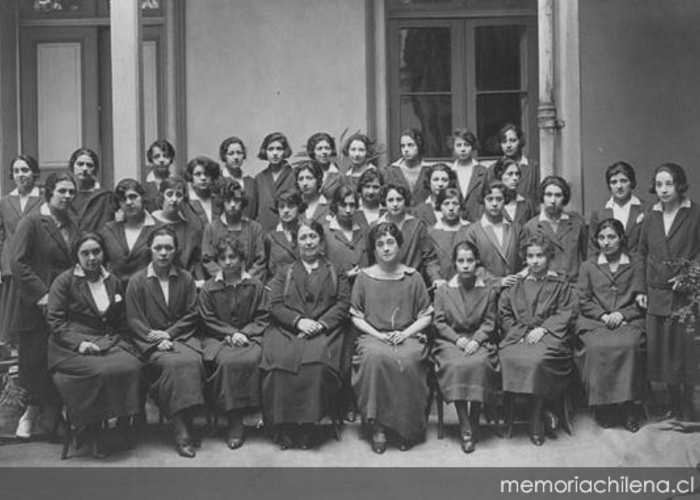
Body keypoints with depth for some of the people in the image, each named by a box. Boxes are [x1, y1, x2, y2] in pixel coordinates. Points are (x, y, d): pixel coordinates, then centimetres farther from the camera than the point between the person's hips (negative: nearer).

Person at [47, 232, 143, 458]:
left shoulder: (113, 282, 19)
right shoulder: (65, 281, 5)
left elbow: (122, 322, 23)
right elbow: (55, 320, -3)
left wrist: (122, 344, 5)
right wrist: (79, 343, -16)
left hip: (108, 342, 4)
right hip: (71, 347, -4)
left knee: (132, 367, -29)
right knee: (103, 370, -34)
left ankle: (124, 422, -13)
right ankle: (91, 431, -14)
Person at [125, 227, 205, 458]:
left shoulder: (186, 279, 14)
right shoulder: (137, 281, 8)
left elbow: (192, 315, 7)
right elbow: (134, 320, 1)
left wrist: (168, 334, -8)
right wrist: (157, 340, -13)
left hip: (181, 337, 2)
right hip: (150, 341, -2)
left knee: (192, 361, -31)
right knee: (171, 363, -32)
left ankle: (186, 424, -23)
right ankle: (181, 430, -29)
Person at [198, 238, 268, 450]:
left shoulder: (255, 286, 9)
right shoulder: (208, 288, 9)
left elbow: (262, 318, 6)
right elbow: (208, 321, 5)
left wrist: (244, 333, -10)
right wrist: (231, 334, -9)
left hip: (249, 336, 0)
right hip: (218, 338, 0)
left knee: (250, 360, -32)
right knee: (227, 361, -33)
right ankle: (234, 420, -25)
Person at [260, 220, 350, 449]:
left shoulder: (335, 273, 19)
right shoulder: (284, 273, 21)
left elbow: (343, 304, 7)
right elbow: (275, 305, 8)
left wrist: (321, 323, -10)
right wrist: (298, 320, -10)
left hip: (323, 330, -1)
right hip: (287, 329, 1)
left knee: (316, 362, -33)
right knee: (280, 360, -30)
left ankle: (308, 424, -22)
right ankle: (284, 426, -22)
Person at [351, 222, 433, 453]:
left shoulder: (413, 277, 9)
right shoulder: (364, 277, 8)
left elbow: (426, 316, 9)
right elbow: (356, 316, 8)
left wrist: (405, 333, -8)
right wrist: (378, 334, -7)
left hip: (408, 336, 0)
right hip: (373, 336, 0)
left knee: (408, 361, -33)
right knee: (375, 357, -35)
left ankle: (408, 428, -16)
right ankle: (377, 427, -24)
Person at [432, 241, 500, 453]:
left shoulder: (487, 292, 11)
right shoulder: (443, 291, 10)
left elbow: (489, 323, 5)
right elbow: (439, 322, 4)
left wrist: (476, 340, -13)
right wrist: (458, 339, -11)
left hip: (479, 341, 0)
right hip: (450, 341, 0)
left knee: (478, 363, -32)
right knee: (456, 365, -32)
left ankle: (474, 425, -20)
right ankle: (465, 428, -28)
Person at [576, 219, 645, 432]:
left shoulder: (636, 265, 14)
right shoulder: (588, 266, 15)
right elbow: (583, 300, 9)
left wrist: (622, 314, -8)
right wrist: (603, 316, -7)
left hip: (628, 320, 0)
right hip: (594, 322, 1)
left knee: (629, 345, -33)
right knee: (597, 347, -32)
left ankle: (627, 406, -21)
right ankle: (602, 405, -19)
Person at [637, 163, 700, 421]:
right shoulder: (650, 217, 9)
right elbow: (642, 255, 14)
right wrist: (641, 289, 8)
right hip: (656, 295, 4)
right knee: (661, 349, 8)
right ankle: (673, 403, 21)